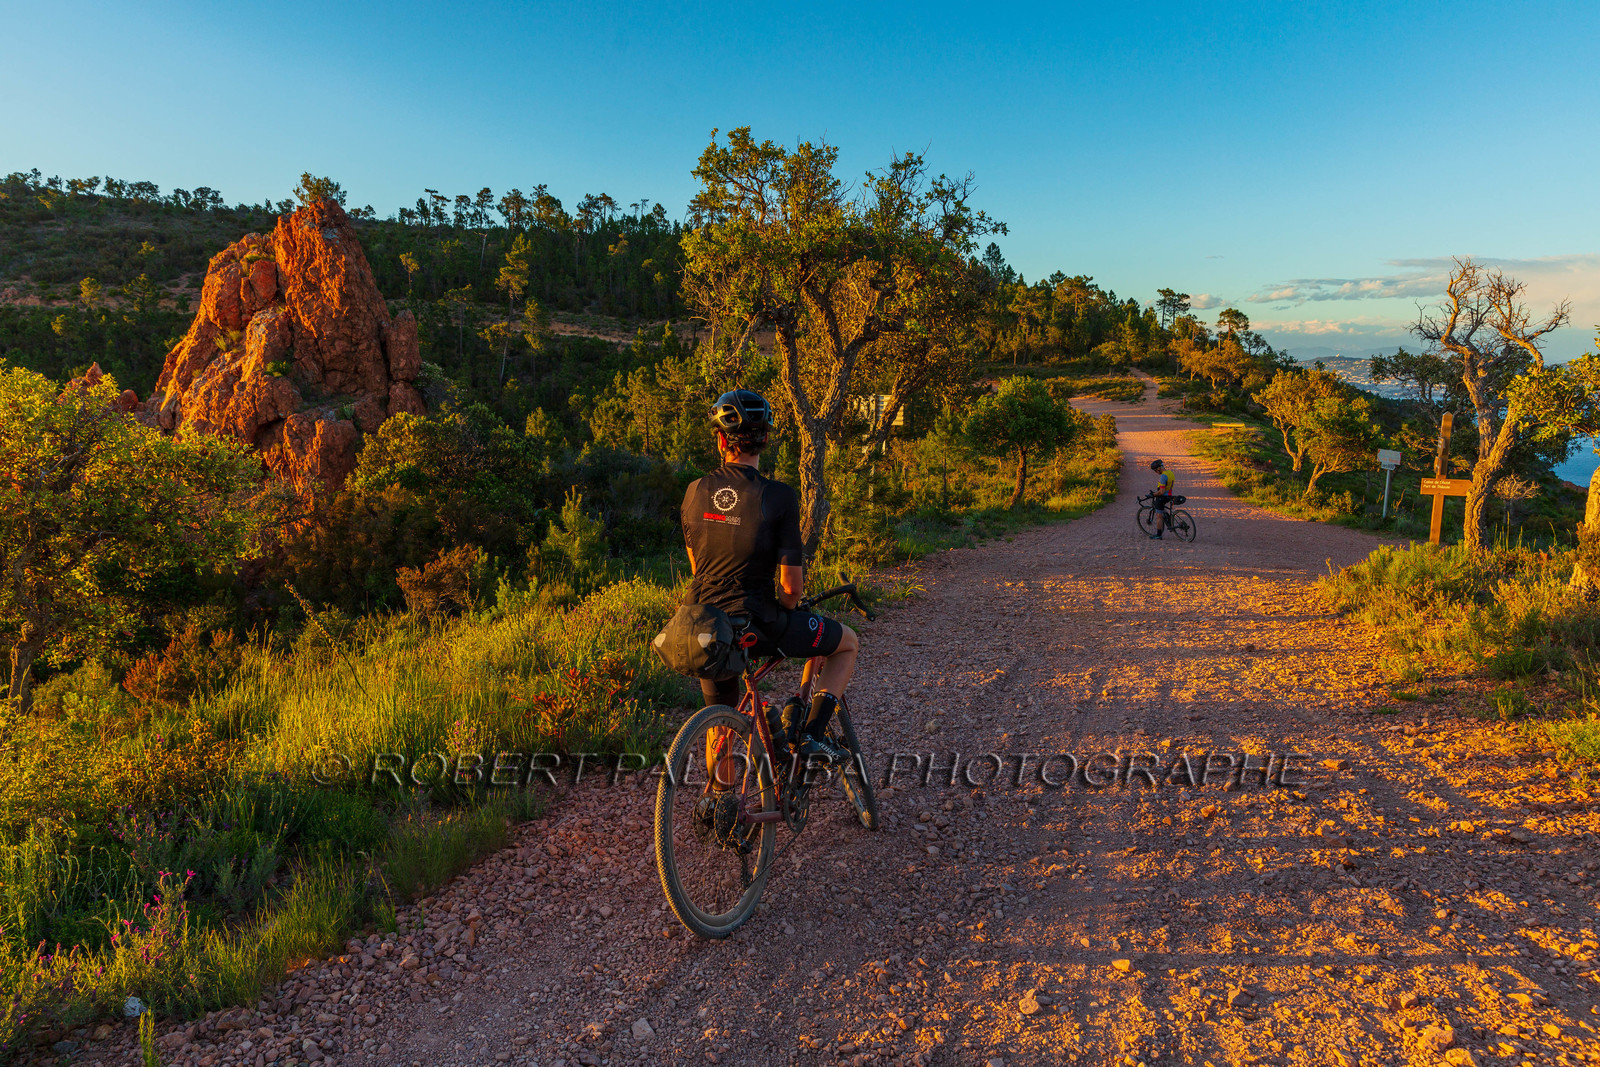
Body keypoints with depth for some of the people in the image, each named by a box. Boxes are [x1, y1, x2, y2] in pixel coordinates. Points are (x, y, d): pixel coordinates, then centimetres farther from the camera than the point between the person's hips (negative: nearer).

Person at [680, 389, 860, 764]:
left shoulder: (695, 492, 1)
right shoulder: (779, 497, -14)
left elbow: (696, 567, 11)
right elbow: (791, 585, -14)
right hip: (757, 625, -5)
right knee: (848, 642, 18)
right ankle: (812, 736, 8)